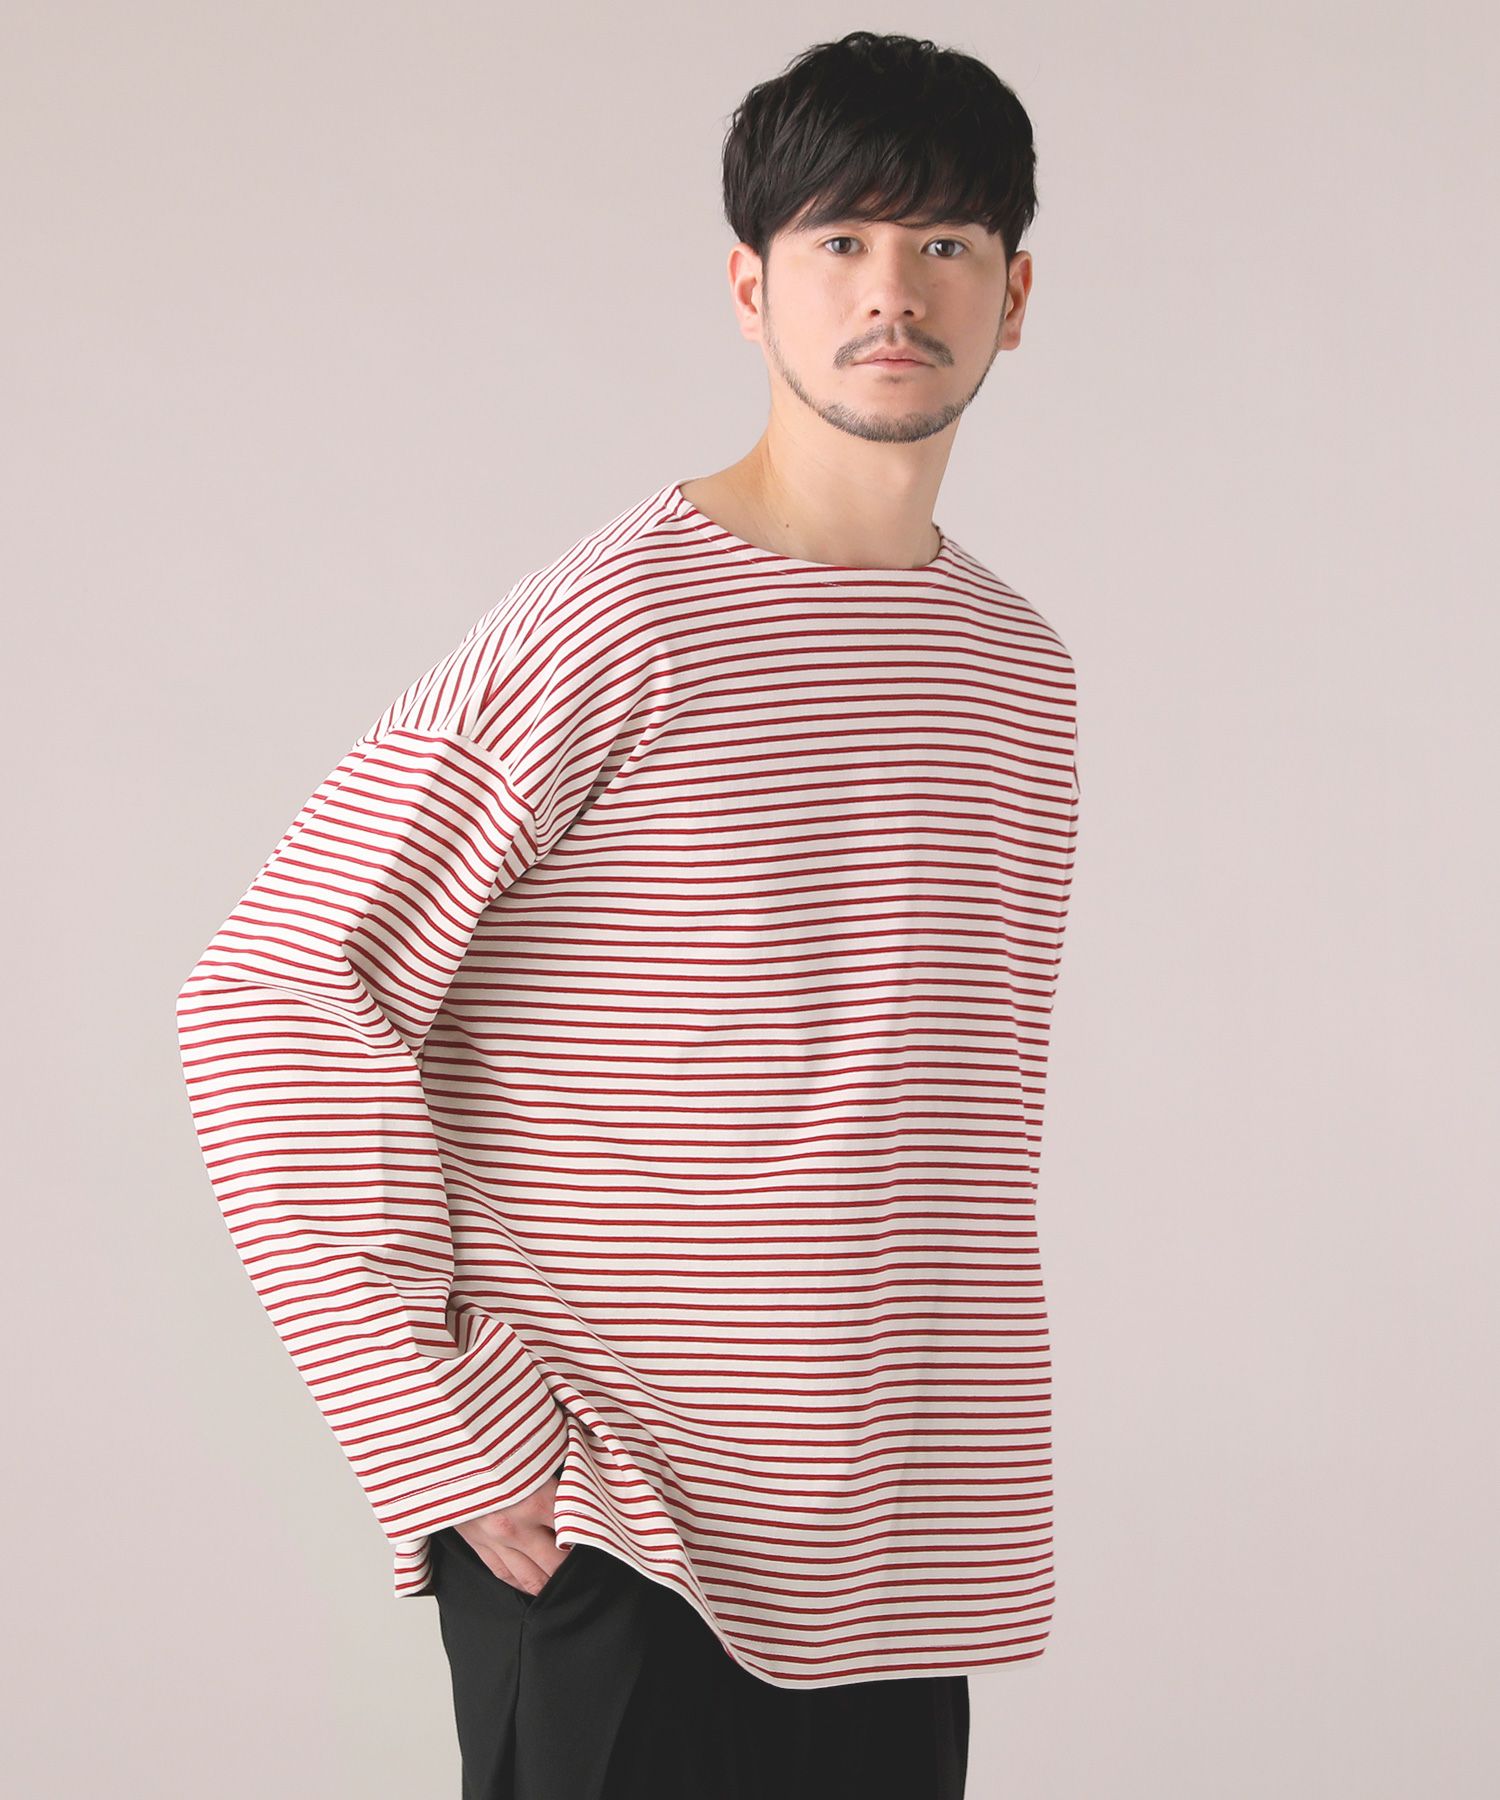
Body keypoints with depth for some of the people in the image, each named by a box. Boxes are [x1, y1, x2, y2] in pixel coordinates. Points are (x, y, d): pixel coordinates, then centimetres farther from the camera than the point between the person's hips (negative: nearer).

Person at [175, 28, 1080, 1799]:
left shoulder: (1019, 666, 11)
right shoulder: (618, 623, -11)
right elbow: (275, 999, -15)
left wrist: (952, 1485, 15)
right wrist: (441, 1431, -16)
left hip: (899, 1559, 6)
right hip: (609, 1541, -6)